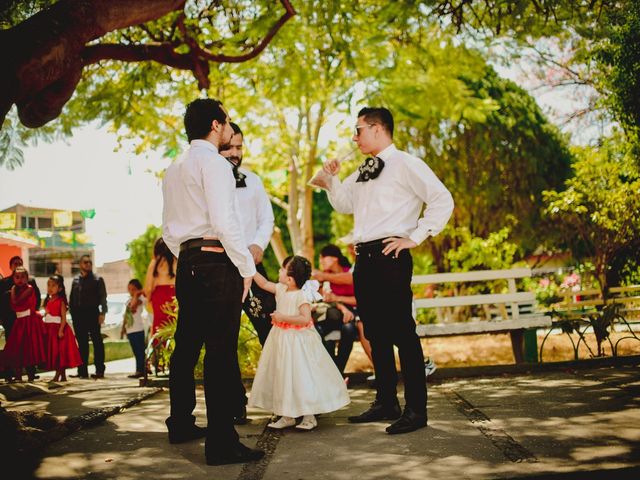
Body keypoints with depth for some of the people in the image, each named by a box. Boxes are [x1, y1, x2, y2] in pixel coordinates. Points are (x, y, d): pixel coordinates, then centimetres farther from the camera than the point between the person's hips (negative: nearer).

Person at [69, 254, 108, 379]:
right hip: (78, 314, 4)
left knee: (97, 341, -3)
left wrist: (102, 313, -15)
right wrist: (72, 312, 6)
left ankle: (100, 370, -1)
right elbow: (71, 298, 16)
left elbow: (103, 297, -4)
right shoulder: (76, 280, 15)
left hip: (92, 313, -4)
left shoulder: (97, 279, 3)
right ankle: (82, 371, 11)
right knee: (82, 343, 7)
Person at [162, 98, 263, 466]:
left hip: (188, 264, 9)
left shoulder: (174, 169, 18)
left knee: (187, 345, 17)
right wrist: (246, 267, -12)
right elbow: (224, 220, -18)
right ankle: (222, 443, -9)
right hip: (217, 261, -9)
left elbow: (169, 228, 21)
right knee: (221, 352, -9)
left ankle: (181, 424, 29)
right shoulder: (213, 162, -9)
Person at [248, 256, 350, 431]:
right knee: (282, 376, 11)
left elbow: (305, 318, -27)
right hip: (282, 339, 8)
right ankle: (287, 416, 21)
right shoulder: (280, 289, 3)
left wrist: (283, 317, -27)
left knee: (301, 377, -3)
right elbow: (264, 283, 14)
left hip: (298, 342, -8)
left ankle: (309, 417, 9)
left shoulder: (300, 296, -19)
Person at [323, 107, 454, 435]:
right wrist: (332, 177, 15)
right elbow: (342, 204, 31)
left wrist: (415, 237, -12)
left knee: (401, 332, -7)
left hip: (390, 256, -8)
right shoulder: (362, 171, 19)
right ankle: (386, 403, 23)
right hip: (364, 259, 9)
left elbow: (443, 201, -11)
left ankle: (415, 410, 0)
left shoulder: (405, 165, -5)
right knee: (375, 334, 13)